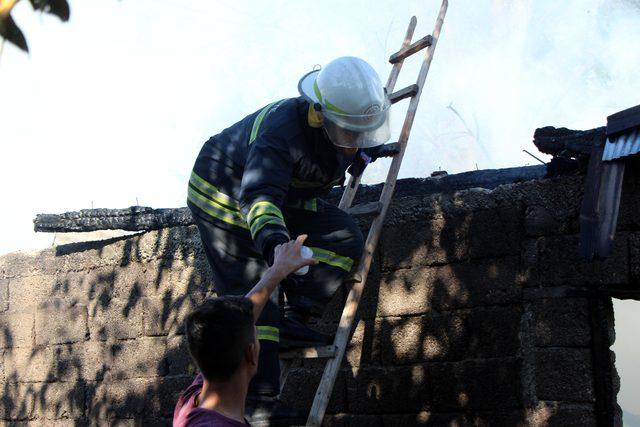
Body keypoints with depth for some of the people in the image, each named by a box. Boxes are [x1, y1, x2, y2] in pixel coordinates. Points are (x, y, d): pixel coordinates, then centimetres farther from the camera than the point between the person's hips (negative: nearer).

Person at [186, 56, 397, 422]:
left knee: (344, 238, -8)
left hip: (285, 201, 8)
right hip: (226, 197, -8)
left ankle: (292, 321, -6)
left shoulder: (340, 127, -13)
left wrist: (365, 154, 3)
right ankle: (260, 404, -8)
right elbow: (258, 196, -56)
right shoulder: (283, 131, -39)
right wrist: (272, 238, -72)